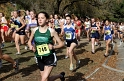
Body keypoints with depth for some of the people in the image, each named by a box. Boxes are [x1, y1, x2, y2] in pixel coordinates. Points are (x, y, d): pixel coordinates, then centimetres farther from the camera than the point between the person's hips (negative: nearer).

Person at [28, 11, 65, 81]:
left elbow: (61, 44, -5)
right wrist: (31, 46, -8)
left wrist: (53, 47, -23)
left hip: (50, 57, -4)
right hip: (40, 58, 5)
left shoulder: (51, 31, -11)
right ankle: (60, 75, 43)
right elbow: (29, 41, 14)